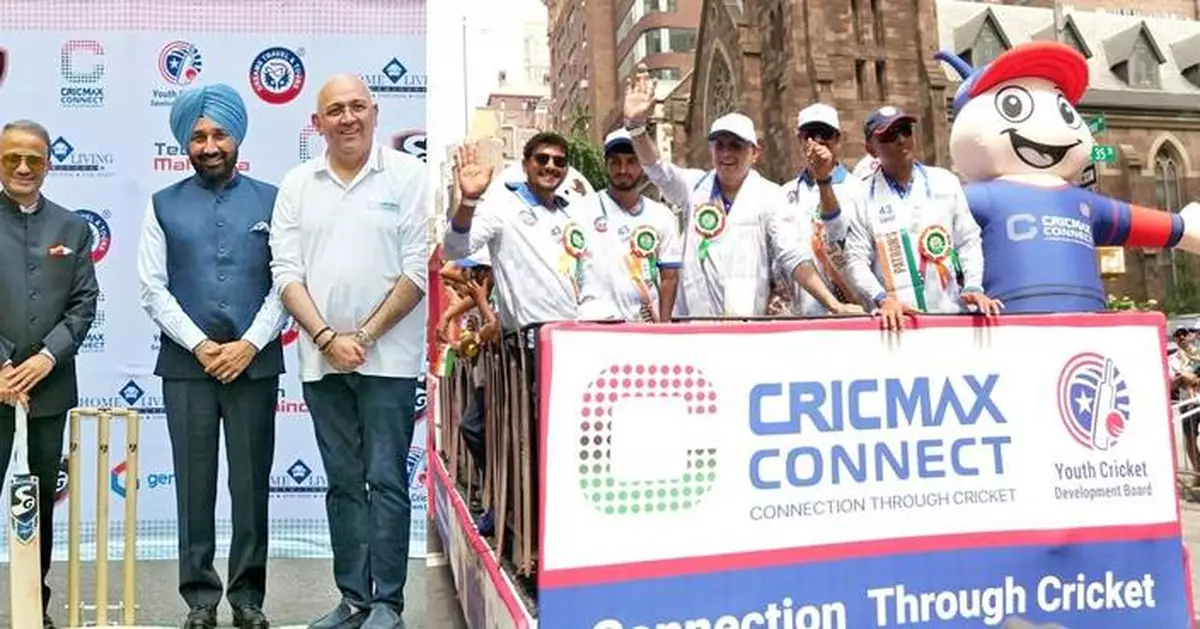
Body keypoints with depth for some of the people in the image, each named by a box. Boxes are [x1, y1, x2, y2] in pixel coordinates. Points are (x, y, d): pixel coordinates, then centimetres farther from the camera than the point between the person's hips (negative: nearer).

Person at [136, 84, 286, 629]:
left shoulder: (269, 200, 5)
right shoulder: (163, 206, 8)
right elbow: (152, 288, 2)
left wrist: (250, 345, -10)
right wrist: (200, 346, -8)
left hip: (255, 363, 0)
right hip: (186, 364, 1)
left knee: (252, 483, 5)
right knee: (194, 484, 6)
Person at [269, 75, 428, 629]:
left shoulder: (407, 175, -1)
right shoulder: (297, 185, 9)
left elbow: (418, 268, -7)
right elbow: (286, 272, 4)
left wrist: (366, 336, -9)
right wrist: (328, 339, -8)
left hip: (388, 356, -4)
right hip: (321, 358, 4)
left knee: (386, 480, 0)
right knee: (343, 481, 11)